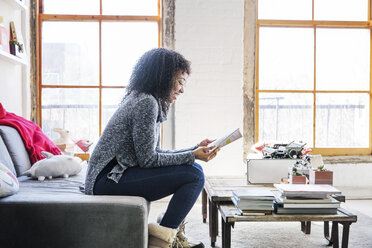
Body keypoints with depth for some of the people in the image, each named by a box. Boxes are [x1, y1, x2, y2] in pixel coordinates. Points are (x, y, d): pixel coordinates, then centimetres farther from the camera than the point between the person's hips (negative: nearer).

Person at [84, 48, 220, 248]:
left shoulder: (142, 99, 16)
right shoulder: (146, 103, -15)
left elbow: (156, 154, 15)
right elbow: (147, 159, -17)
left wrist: (195, 150, 11)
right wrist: (192, 156, -10)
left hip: (115, 175, 10)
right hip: (108, 180, -10)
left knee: (194, 170, 10)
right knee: (194, 175, -17)